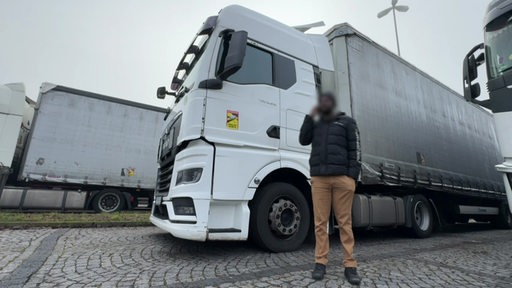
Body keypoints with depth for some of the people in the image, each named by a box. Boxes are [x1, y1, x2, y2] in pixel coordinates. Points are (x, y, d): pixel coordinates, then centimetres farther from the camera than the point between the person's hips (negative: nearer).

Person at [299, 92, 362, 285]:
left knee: (345, 222, 2)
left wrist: (353, 177, -8)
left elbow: (354, 149, 3)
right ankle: (320, 263, 9)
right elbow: (303, 140, 7)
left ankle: (350, 266, 10)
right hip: (319, 178, 3)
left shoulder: (347, 122, 10)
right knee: (320, 222, 2)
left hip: (342, 178, -2)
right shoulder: (315, 123, 21)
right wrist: (310, 116, 5)